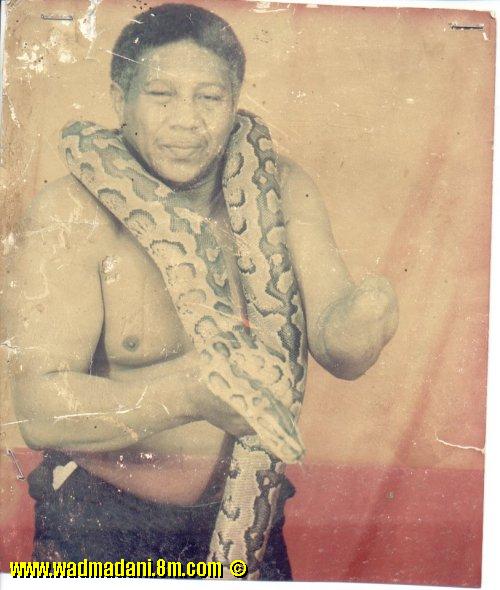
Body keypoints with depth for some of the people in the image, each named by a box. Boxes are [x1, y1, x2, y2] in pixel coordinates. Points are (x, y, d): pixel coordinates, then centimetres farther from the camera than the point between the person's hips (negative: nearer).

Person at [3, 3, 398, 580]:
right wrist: (189, 390, -40)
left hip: (245, 511, 4)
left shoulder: (279, 190, -7)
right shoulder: (70, 214, -18)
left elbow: (334, 345, -14)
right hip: (100, 522, -3)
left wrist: (360, 321, -37)